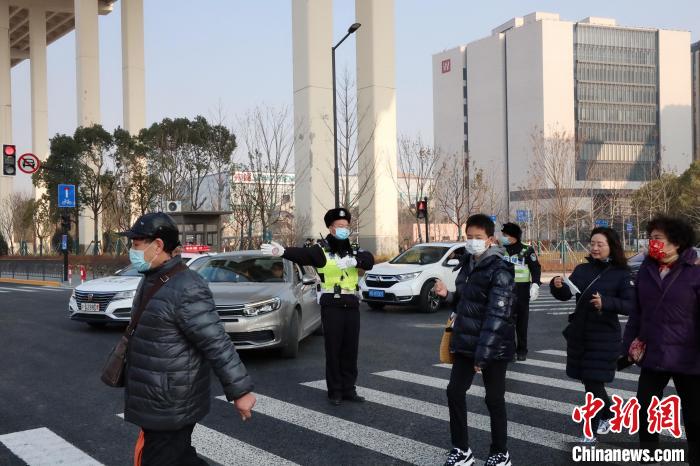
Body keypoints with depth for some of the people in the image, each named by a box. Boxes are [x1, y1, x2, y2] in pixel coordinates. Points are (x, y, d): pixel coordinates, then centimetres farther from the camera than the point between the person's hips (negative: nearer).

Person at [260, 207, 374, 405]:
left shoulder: (354, 250, 11)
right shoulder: (321, 250, -4)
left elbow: (369, 260, -8)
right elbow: (302, 254, -22)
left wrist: (353, 261, -28)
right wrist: (283, 251, -42)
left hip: (352, 305, 4)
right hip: (331, 305, -4)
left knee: (351, 350, 9)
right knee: (333, 350, -1)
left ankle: (349, 389, 18)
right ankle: (335, 391, 8)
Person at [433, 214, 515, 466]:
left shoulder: (500, 271, -16)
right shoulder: (467, 264, 9)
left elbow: (497, 315, -22)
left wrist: (483, 353, -25)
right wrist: (447, 295, -1)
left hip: (493, 346, -7)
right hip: (465, 342, 8)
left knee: (494, 399, 4)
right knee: (454, 392, 8)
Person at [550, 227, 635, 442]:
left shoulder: (622, 274, -8)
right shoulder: (582, 269, 5)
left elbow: (630, 305, -14)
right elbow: (566, 295, 0)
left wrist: (605, 302, -29)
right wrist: (558, 286, -22)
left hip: (604, 336, -5)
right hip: (579, 333, 5)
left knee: (593, 383, -5)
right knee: (590, 381, 15)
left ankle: (591, 432, 7)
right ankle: (608, 415, 38)